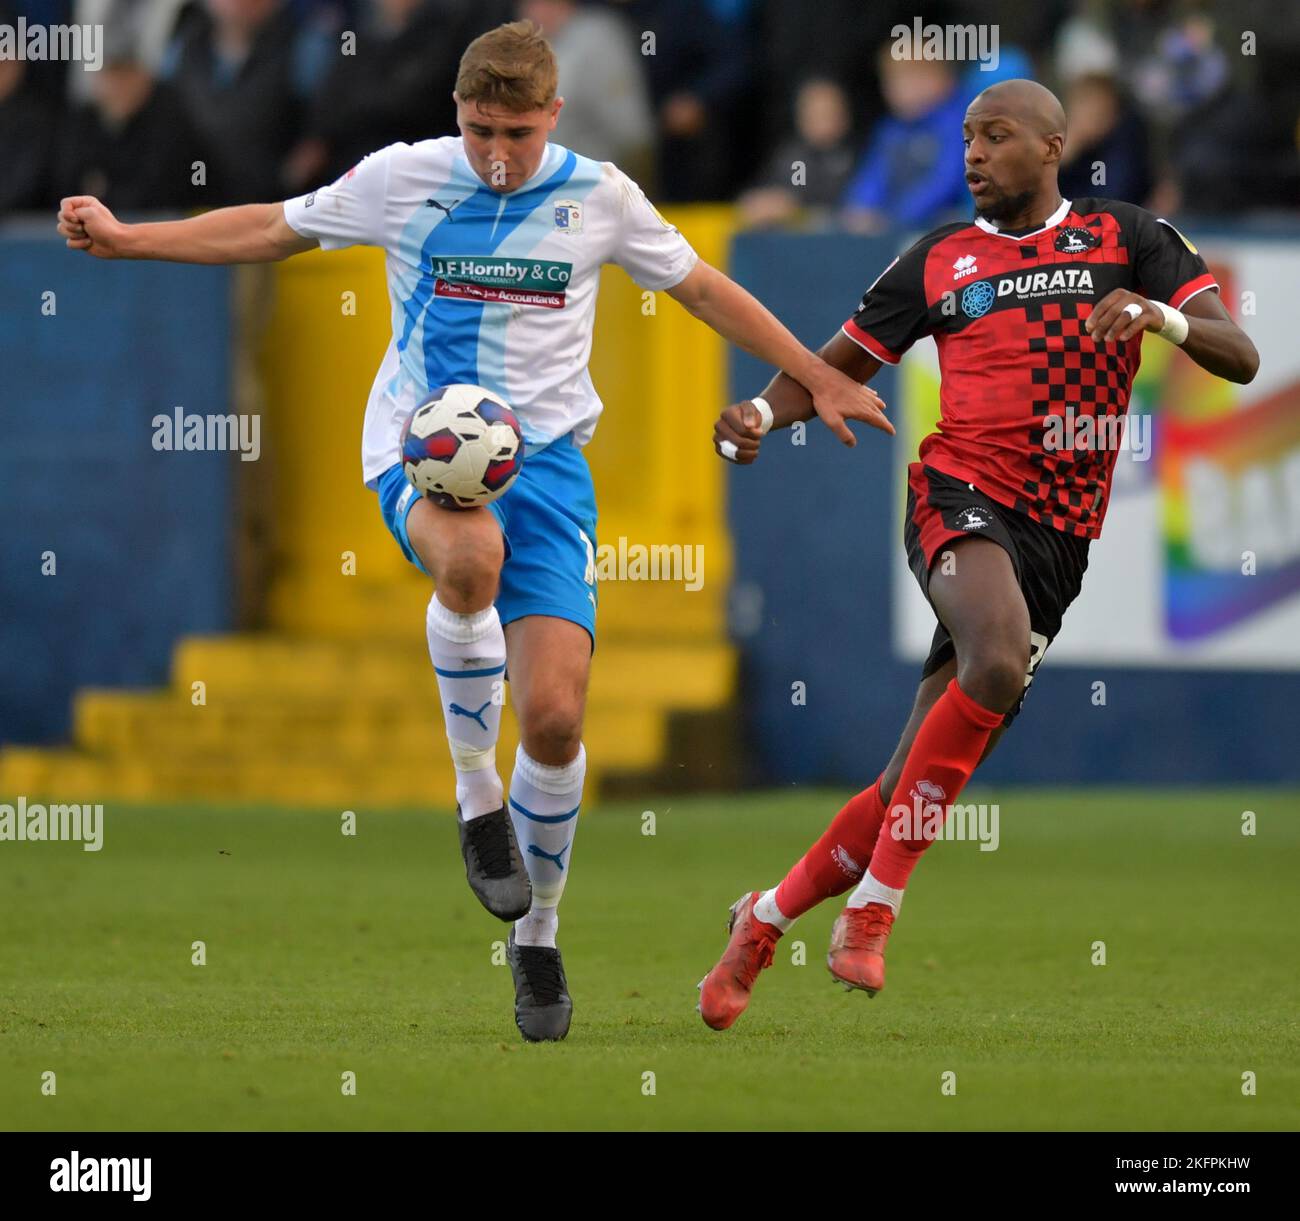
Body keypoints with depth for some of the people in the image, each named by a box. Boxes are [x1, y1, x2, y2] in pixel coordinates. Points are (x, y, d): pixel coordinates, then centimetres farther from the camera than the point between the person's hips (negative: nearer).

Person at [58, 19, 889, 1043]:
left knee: (555, 716, -11)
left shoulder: (599, 196, 3)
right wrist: (128, 239, 7)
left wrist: (818, 378, 19)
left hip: (545, 454, 1)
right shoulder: (402, 178, 2)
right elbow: (271, 230, 13)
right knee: (470, 555, -40)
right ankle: (476, 793, -17)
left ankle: (538, 934, 13)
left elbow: (702, 288, 17)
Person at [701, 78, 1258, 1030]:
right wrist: (761, 414, -3)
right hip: (962, 493, -2)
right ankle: (872, 910, -27)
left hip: (1059, 540, 2)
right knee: (998, 660, -35)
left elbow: (1240, 357, 1)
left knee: (916, 788, 3)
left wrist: (1160, 314, -19)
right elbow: (838, 367, 18)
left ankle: (769, 918, 25)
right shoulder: (939, 261, 11)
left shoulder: (1127, 238, 8)